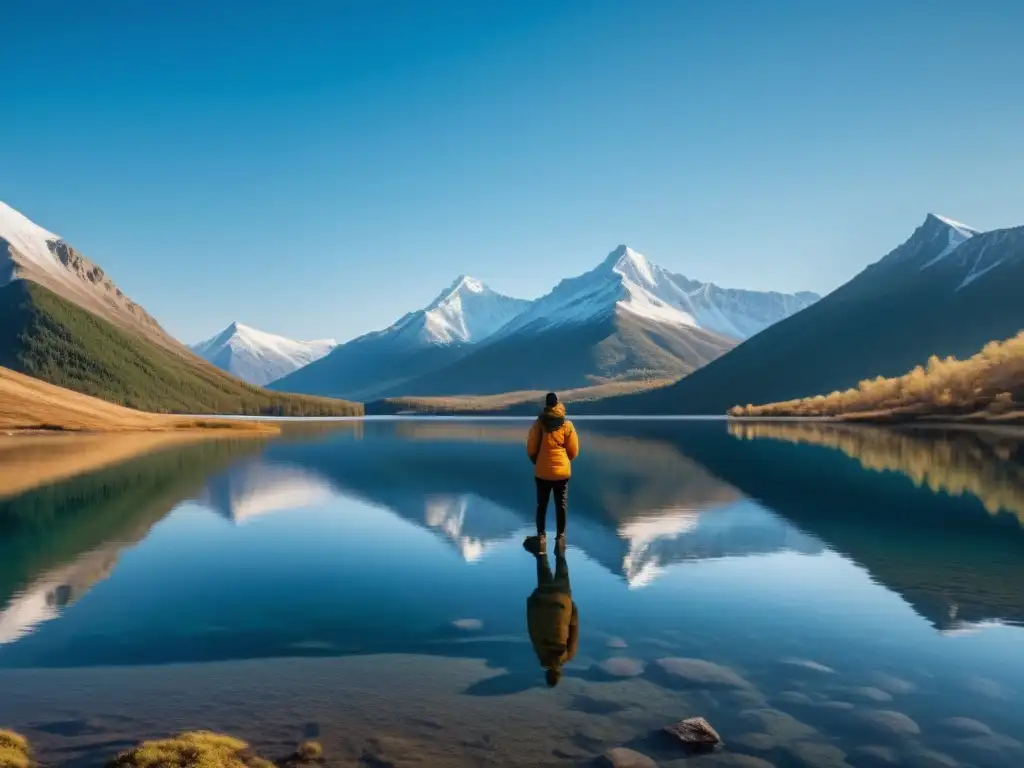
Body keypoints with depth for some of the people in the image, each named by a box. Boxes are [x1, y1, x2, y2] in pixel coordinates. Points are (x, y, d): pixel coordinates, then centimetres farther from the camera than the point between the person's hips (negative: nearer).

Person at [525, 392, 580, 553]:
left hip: (542, 472, 0)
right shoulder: (567, 424, -5)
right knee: (561, 505, 10)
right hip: (562, 472, 0)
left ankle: (541, 537, 13)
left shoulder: (539, 423, -6)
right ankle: (561, 537, 15)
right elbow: (574, 451, 0)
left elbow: (531, 449, -2)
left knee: (542, 505, 10)